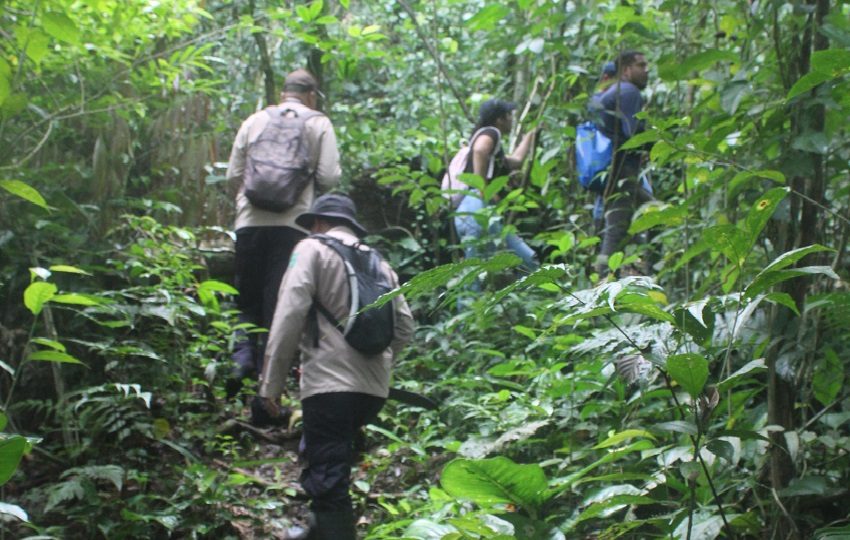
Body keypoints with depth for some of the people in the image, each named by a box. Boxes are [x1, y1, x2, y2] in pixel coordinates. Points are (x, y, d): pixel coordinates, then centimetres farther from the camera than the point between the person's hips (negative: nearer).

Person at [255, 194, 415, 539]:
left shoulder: (312, 249, 4)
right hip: (375, 387, 7)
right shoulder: (377, 261, 22)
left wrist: (271, 383, -5)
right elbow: (404, 325, 16)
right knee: (331, 467, 25)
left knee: (327, 482, -7)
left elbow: (290, 316, -8)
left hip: (330, 382, -7)